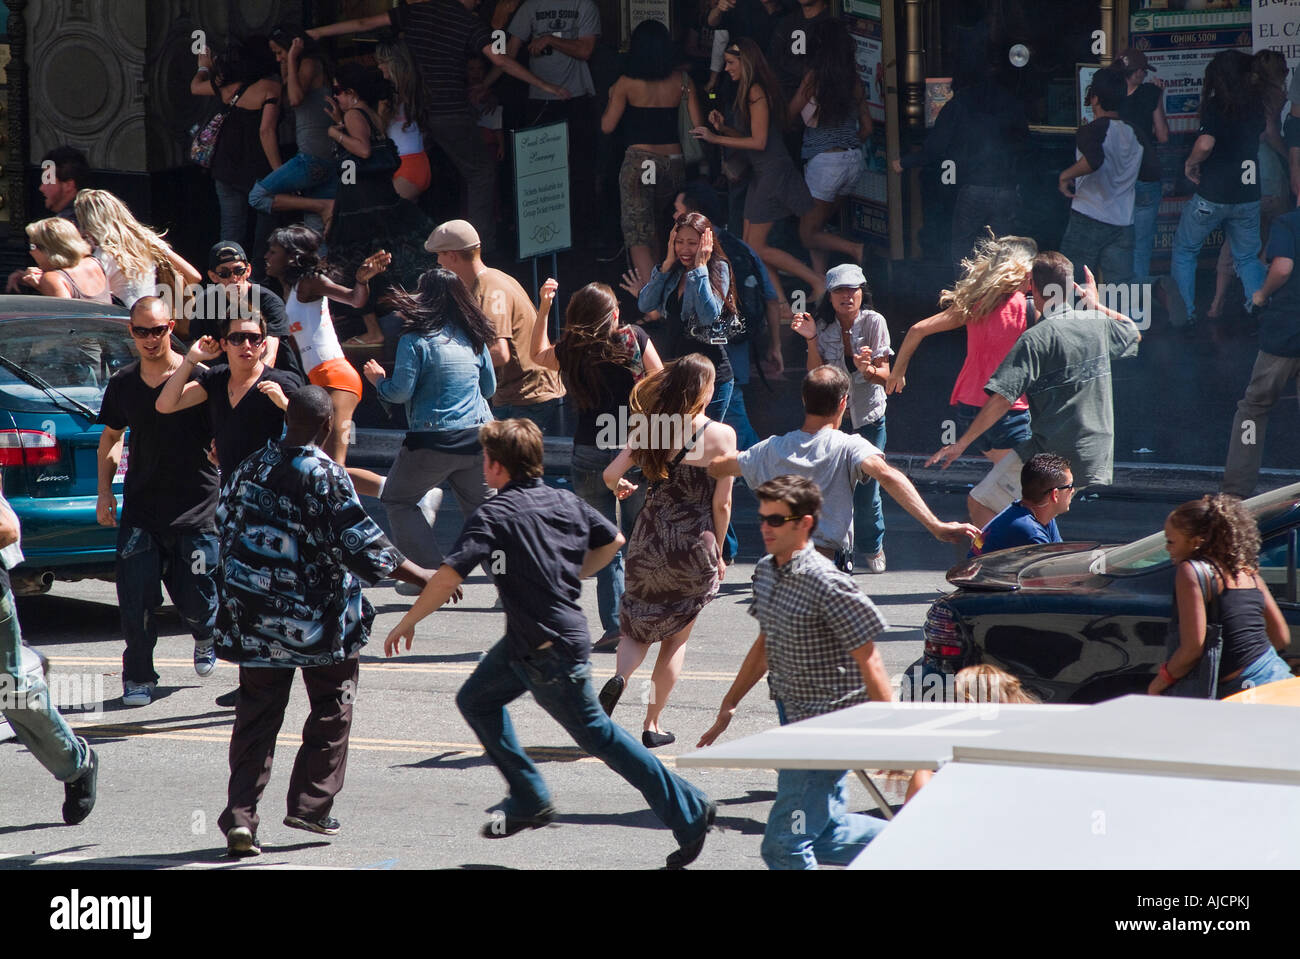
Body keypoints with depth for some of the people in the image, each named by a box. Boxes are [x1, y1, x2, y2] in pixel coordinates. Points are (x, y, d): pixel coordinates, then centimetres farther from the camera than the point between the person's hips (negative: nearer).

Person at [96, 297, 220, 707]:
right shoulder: (122, 384, 6)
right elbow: (111, 438, 18)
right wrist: (104, 492, 11)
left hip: (195, 508, -3)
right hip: (140, 510, 3)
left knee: (195, 603, 2)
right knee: (134, 597, -6)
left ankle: (206, 636, 38)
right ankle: (138, 677, 11)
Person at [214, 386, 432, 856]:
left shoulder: (250, 469, 3)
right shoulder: (326, 476, -15)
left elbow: (225, 527, 12)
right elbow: (362, 545, -17)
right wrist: (422, 577, -9)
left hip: (257, 619, 5)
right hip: (318, 618, -5)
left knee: (256, 716, 8)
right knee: (331, 707, 14)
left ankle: (240, 815, -3)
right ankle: (311, 804, 10)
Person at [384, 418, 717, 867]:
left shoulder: (494, 516, -18)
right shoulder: (565, 502, 4)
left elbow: (448, 577, -24)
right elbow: (612, 540, 16)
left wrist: (407, 623, -11)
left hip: (549, 652, -8)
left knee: (597, 734, 2)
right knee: (476, 700, 19)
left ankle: (688, 811, 4)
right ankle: (530, 800, 24)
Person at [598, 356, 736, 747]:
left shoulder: (650, 426, -1)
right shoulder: (721, 435, -10)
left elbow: (611, 473, -5)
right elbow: (721, 504, -9)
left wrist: (620, 488, 19)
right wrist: (717, 553, 4)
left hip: (650, 537, 2)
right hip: (694, 542, -2)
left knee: (637, 626, 18)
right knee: (676, 636, 13)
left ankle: (620, 676, -13)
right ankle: (652, 725, 12)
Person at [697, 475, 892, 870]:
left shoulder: (827, 584, -20)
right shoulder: (766, 572, 6)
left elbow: (868, 661, -19)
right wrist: (728, 707, 23)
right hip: (796, 719, 9)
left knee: (785, 845, -9)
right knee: (825, 835, 18)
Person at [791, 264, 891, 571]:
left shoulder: (874, 322, -8)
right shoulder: (823, 326, -4)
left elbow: (884, 375, -10)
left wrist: (868, 369, -32)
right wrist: (811, 340, -21)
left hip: (869, 416, -1)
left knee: (867, 486, 0)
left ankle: (872, 546, 27)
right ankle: (841, 553, 10)